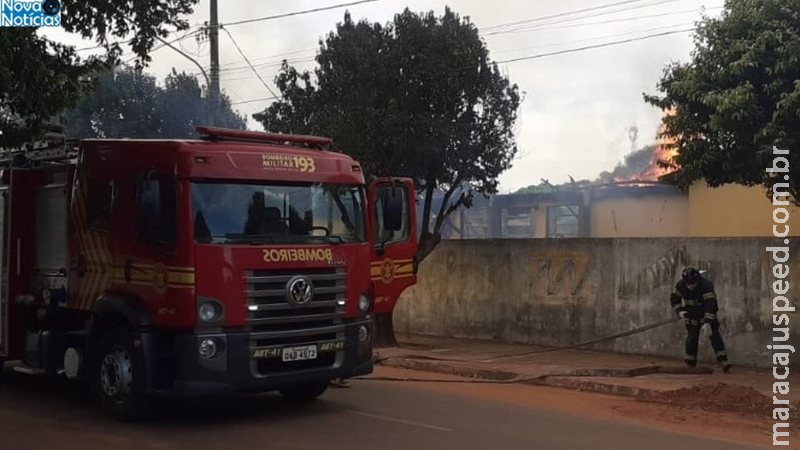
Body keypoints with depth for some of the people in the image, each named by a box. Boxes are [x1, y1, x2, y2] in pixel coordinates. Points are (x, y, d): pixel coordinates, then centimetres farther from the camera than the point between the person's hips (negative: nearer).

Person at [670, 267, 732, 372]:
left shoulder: (706, 285, -29)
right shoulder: (680, 286, -14)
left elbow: (710, 304, -36)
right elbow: (674, 299, 1)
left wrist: (707, 321, -43)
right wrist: (680, 311, -15)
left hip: (707, 315, -3)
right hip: (692, 317, 3)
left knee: (715, 335, -14)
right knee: (691, 339, 1)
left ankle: (723, 361, -17)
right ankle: (690, 365, 13)